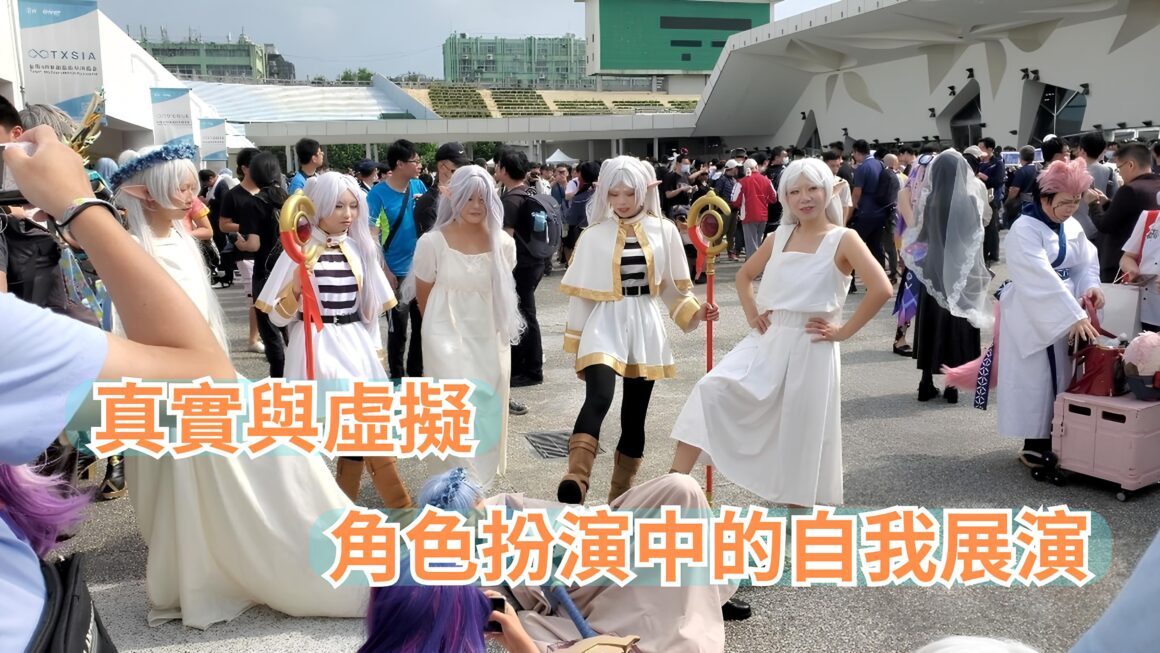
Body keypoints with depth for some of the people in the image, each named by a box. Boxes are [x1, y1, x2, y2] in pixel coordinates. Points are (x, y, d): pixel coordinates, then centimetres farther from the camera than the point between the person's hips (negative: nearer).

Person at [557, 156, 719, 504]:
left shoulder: (664, 231, 3)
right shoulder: (594, 235, -1)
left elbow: (673, 287, 11)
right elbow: (582, 294, 3)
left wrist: (694, 312, -7)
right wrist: (576, 345, 4)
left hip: (645, 328, 2)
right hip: (605, 325, -2)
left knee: (634, 417, 8)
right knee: (598, 399, -27)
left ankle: (620, 495, 22)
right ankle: (575, 481, -39)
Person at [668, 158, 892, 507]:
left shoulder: (843, 239, -6)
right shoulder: (778, 237, 9)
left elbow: (881, 289, -18)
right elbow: (745, 274, 24)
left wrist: (843, 331, -14)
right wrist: (752, 314, 9)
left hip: (810, 349, -4)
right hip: (767, 342, 4)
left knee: (800, 438, 5)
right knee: (711, 389, -16)